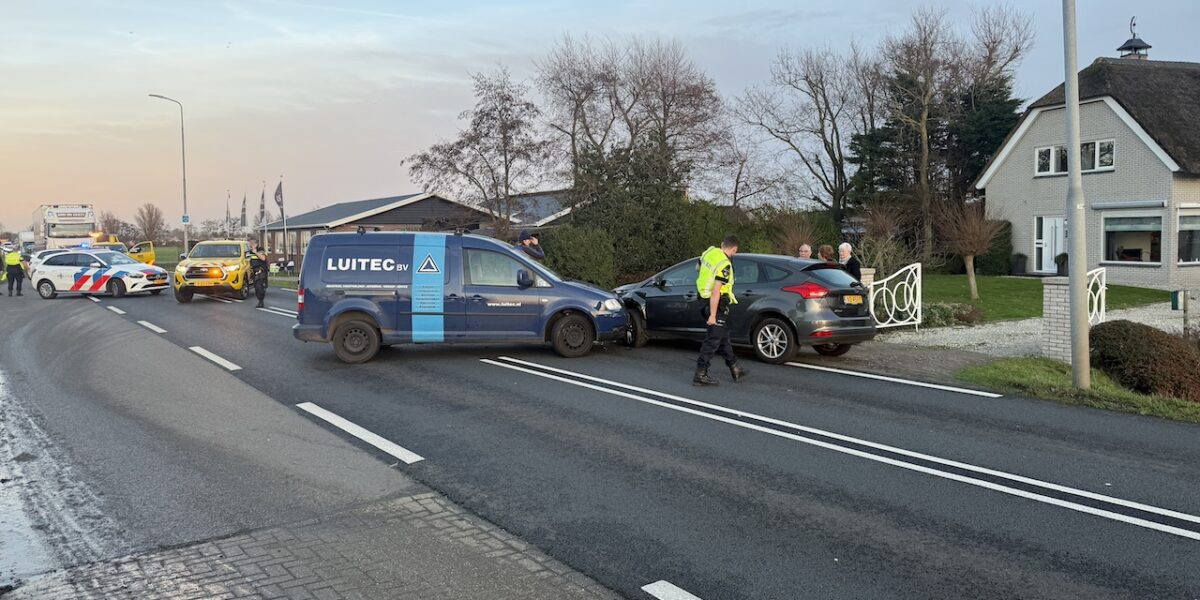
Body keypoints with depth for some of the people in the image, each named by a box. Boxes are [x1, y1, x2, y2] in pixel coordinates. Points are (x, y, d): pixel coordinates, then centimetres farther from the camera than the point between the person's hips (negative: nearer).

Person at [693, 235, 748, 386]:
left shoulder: (709, 252, 3)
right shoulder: (724, 265, -21)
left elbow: (699, 268, 23)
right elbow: (716, 291, -25)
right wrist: (712, 315, -23)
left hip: (704, 299, 9)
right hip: (715, 304, -9)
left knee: (723, 336, 18)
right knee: (713, 340, -2)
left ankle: (735, 369, 29)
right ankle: (700, 375, 1)